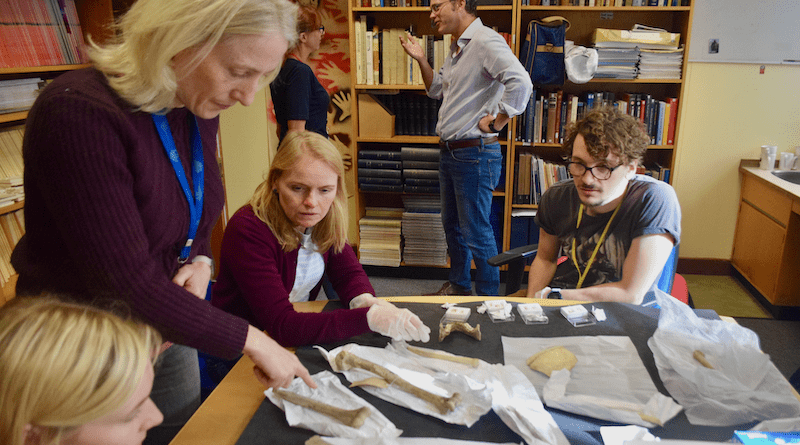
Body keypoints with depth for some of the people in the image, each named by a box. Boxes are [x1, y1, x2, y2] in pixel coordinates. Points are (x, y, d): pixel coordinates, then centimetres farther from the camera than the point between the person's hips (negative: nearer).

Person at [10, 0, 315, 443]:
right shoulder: (78, 113, -30)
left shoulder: (201, 108, -6)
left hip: (168, 331, 7)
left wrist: (200, 262, -10)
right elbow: (126, 282, -30)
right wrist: (251, 340, -24)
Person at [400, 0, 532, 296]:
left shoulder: (485, 41, -16)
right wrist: (420, 59, 13)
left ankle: (489, 298, 16)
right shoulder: (456, 48, 15)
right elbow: (437, 89, 27)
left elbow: (520, 82, -30)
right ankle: (458, 285, 37)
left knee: (476, 233, -1)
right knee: (452, 225, 20)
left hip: (475, 153, -10)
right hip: (449, 151, 10)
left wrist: (495, 122, -21)